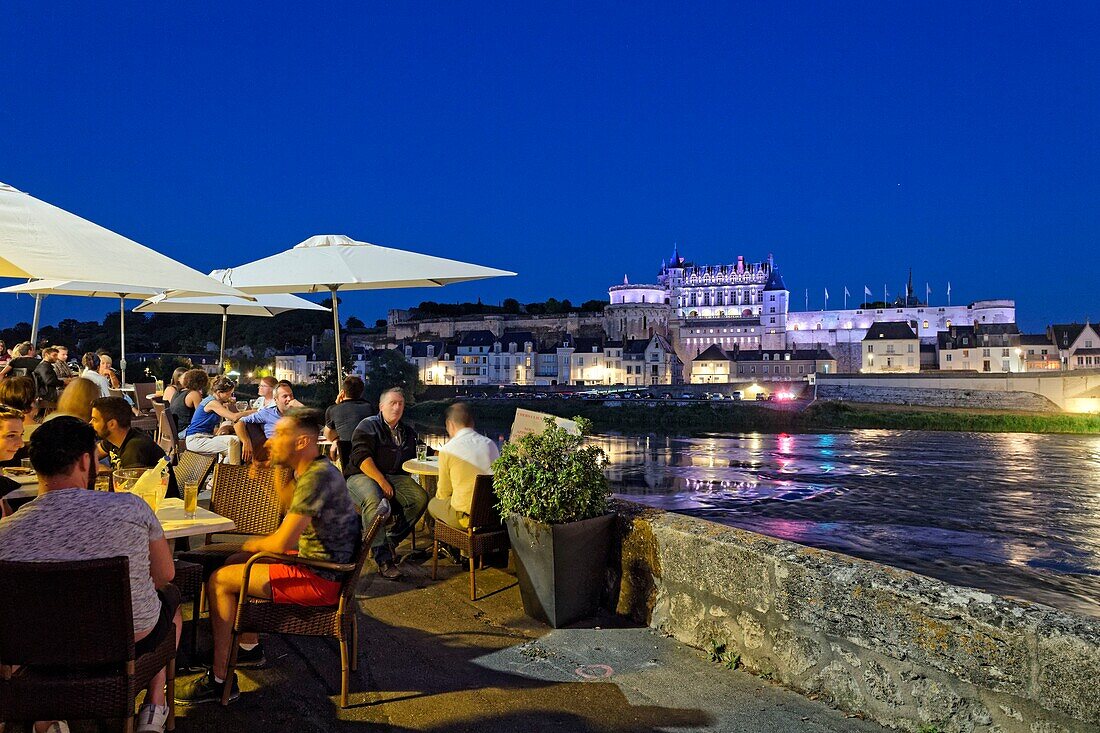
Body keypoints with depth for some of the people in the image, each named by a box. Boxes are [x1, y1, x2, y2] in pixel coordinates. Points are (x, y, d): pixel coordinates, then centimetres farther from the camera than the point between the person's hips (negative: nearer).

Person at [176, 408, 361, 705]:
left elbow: (282, 542, -26)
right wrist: (279, 467, 11)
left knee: (218, 581, -5)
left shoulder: (316, 477, -25)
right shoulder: (315, 469, 7)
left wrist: (253, 544, -5)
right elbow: (287, 504, 26)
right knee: (237, 562, 24)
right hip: (316, 560, 11)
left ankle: (220, 680, 1)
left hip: (321, 580, -11)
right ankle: (248, 646, 35)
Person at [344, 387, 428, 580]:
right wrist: (381, 481, -19)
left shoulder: (408, 432, 21)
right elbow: (361, 457, -11)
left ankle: (391, 540, -9)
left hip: (394, 477, 5)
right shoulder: (368, 426, 2)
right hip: (362, 476, -5)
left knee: (421, 497, -21)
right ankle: (383, 559, -36)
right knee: (373, 500, -37)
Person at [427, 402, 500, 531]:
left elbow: (443, 494, -1)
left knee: (433, 504, 21)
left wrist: (439, 492, 24)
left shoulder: (447, 450, -11)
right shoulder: (491, 445, 3)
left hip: (467, 516, -5)